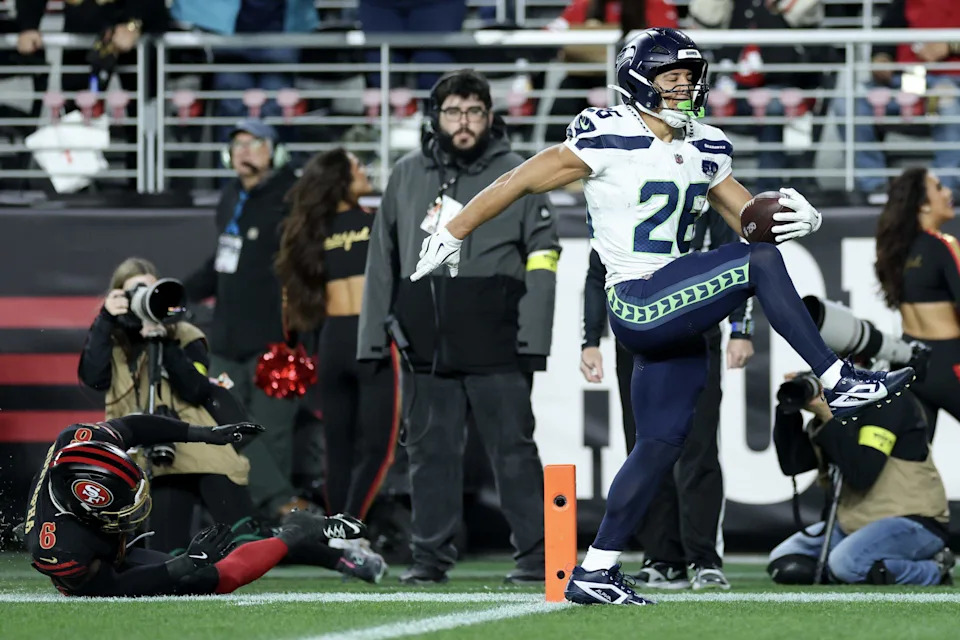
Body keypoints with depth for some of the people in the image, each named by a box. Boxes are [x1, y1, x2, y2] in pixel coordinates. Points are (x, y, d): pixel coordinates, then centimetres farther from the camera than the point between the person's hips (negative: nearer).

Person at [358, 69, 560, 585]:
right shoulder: (407, 176, 12)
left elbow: (542, 257, 0)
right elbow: (382, 259, 16)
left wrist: (533, 338, -8)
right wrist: (375, 336, 11)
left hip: (496, 348, -3)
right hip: (425, 345, 3)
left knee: (513, 449, -3)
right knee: (431, 452, 6)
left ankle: (534, 553, 0)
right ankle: (430, 556, 12)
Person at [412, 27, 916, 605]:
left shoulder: (704, 149, 12)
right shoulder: (608, 139, -11)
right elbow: (520, 183, -5)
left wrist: (790, 217, -7)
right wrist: (454, 234, 1)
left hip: (675, 317, 8)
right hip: (639, 303, -8)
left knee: (661, 444, 8)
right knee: (759, 262, -21)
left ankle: (594, 572, 15)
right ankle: (840, 382, -19)